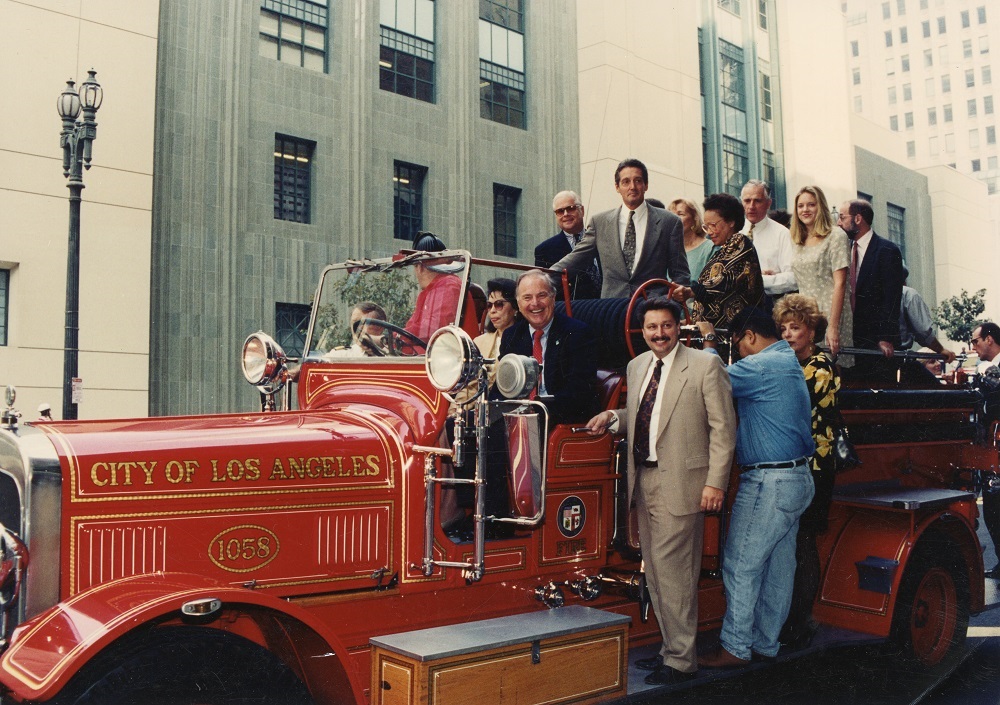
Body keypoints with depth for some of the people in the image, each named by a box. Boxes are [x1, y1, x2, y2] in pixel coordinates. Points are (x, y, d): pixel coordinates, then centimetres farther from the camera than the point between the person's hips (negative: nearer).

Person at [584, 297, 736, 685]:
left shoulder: (705, 364, -6)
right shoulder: (637, 366, 13)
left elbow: (723, 428, -8)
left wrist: (715, 482, -13)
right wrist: (612, 416, 3)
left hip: (680, 483, -7)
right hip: (644, 480, 7)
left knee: (673, 573, -4)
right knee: (655, 573, 14)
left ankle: (681, 661, 10)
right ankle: (671, 648, 28)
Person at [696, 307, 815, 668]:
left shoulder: (761, 366, -17)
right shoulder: (789, 361, 15)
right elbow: (735, 381, 20)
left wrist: (709, 339, 2)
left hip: (769, 483, -10)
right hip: (796, 479, 10)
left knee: (741, 566, -2)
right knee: (779, 568, 13)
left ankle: (734, 647, 4)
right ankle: (766, 643, 22)